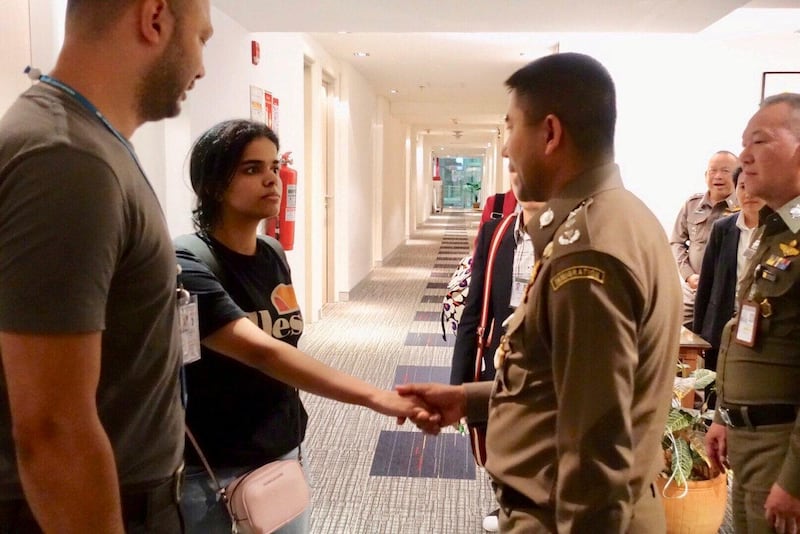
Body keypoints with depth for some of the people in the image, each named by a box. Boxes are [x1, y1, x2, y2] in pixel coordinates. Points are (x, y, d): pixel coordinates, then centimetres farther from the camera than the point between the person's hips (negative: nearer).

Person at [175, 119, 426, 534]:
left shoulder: (274, 256, 3)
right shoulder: (188, 266, -19)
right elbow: (261, 351, -32)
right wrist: (374, 397, -39)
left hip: (282, 455, 6)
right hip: (210, 471, -6)